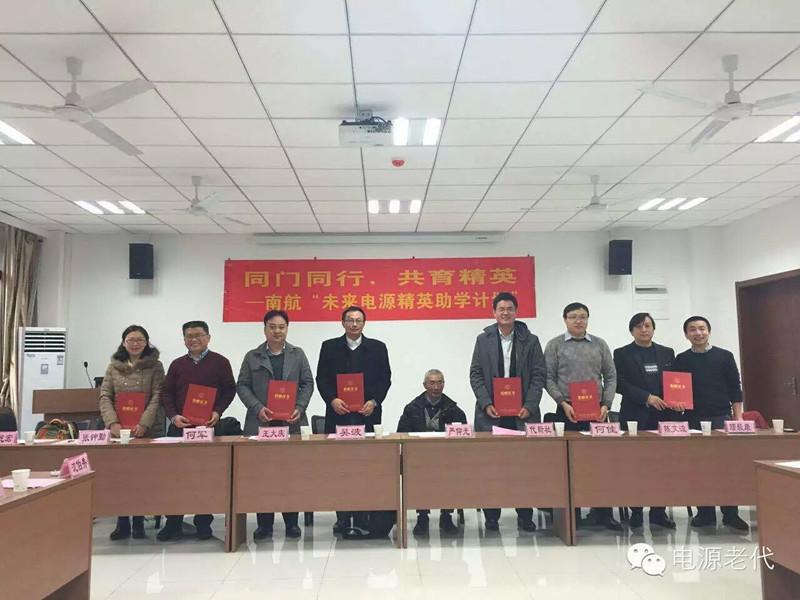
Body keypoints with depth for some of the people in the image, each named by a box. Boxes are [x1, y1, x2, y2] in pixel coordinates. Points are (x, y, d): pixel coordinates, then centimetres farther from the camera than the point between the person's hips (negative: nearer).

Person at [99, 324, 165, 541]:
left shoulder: (155, 366, 1)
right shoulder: (114, 366, 8)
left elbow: (157, 397, -6)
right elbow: (105, 397, 3)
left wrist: (143, 424, -18)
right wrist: (113, 423, -12)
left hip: (147, 430, -2)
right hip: (118, 430, 2)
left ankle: (138, 521, 15)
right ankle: (122, 523, 14)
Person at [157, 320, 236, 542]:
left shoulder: (220, 362, 3)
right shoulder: (177, 364, 11)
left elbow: (229, 390, 3)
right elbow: (166, 393, 10)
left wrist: (218, 412, -11)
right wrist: (173, 416, -6)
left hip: (209, 426, -2)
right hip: (180, 426, 3)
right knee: (175, 474, 3)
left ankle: (203, 523, 13)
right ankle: (173, 523, 12)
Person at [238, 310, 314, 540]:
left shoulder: (298, 354, 11)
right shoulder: (252, 357, 9)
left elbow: (308, 383, 8)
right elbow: (242, 386, 4)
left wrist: (299, 408, -7)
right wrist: (257, 408, -11)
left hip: (292, 423, 0)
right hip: (261, 423, 0)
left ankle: (291, 522, 13)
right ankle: (264, 523, 10)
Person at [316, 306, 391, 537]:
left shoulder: (377, 348, 10)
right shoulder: (329, 347, 10)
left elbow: (385, 379, 6)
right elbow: (321, 379, 6)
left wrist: (374, 401, -8)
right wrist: (332, 400, -10)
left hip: (367, 415, 0)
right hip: (338, 415, 0)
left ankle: (362, 520, 5)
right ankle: (343, 519, 9)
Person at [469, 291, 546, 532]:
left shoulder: (530, 340, 6)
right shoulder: (483, 340, 7)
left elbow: (538, 375, 3)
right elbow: (475, 375, 5)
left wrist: (529, 406, -8)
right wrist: (486, 403, -7)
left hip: (522, 413, 0)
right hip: (491, 413, 0)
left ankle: (525, 516, 12)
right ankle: (491, 516, 11)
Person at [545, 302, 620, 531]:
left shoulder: (599, 345, 9)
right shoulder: (555, 345, 3)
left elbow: (610, 377, 8)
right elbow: (548, 378, -1)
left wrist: (606, 405, -3)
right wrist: (563, 403, -10)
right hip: (567, 412, -2)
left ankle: (602, 512, 12)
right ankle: (571, 511, 13)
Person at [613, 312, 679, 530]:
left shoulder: (667, 353, 15)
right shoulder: (622, 354, 5)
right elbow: (620, 384, -4)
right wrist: (647, 397, -14)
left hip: (664, 415, 3)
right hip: (635, 416, -3)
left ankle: (658, 511, 12)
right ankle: (636, 511, 9)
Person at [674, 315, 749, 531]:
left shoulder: (724, 356, 3)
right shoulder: (681, 360, 5)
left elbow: (735, 388, 3)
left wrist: (738, 417, -2)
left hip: (722, 418, -1)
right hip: (694, 419, 1)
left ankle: (731, 514, 10)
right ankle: (705, 513, 12)